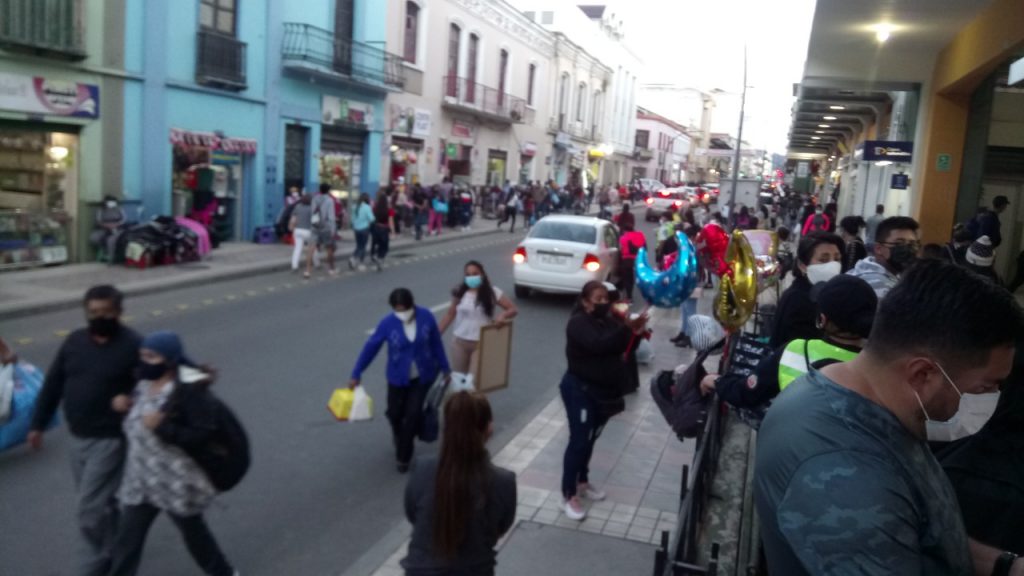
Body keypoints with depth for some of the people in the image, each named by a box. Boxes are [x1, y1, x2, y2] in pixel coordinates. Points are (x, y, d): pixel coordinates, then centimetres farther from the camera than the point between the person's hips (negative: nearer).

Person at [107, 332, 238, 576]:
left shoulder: (190, 389, -20)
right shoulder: (144, 384, 3)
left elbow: (203, 434, -24)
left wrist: (162, 426, -29)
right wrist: (126, 403, -1)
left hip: (177, 481, -7)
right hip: (141, 478, 7)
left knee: (193, 533, 14)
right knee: (127, 539, 7)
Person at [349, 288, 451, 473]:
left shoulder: (426, 317, -15)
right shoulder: (388, 323, -17)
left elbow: (436, 344, -3)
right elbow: (370, 347, -10)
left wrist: (445, 368, 5)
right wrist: (356, 374, -7)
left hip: (422, 376, 0)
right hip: (398, 377, 0)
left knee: (413, 414, -2)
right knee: (394, 413, 11)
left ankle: (403, 456, 17)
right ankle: (400, 436, 48)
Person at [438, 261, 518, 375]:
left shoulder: (493, 292, -8)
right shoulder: (459, 293, -1)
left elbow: (513, 309, -4)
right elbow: (450, 314, 10)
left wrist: (503, 315, -26)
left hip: (482, 343, -3)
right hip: (460, 342, 4)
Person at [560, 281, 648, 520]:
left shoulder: (608, 321, 7)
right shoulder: (578, 323, -15)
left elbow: (621, 347, 0)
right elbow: (598, 344, -33)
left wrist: (634, 332, -20)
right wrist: (627, 329, -43)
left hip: (604, 391, 7)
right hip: (580, 390, -7)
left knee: (590, 439, 18)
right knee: (578, 441, -5)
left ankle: (582, 481, 35)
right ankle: (570, 495, 3)